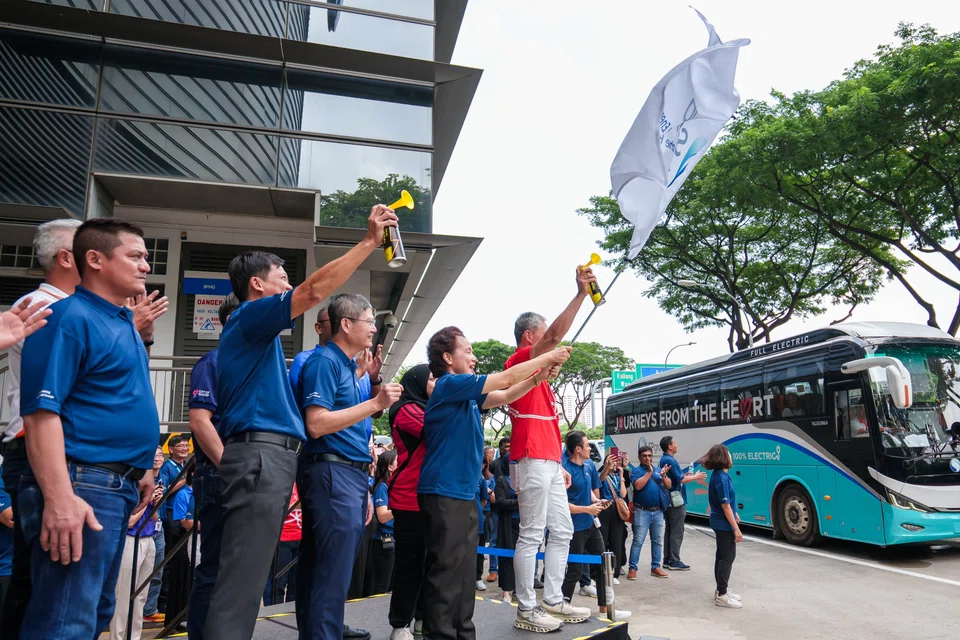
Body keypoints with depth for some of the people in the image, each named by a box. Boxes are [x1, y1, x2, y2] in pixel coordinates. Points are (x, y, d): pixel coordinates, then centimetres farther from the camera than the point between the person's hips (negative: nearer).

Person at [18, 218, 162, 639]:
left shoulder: (124, 323, 16)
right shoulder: (70, 315, -12)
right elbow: (41, 411, -20)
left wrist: (140, 468, 22)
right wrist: (59, 497, -27)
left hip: (119, 486, 10)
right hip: (83, 486, -10)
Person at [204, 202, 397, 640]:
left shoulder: (256, 333, 26)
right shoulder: (250, 316, -4)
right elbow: (315, 290, -17)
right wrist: (370, 241, -13)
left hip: (269, 457, 10)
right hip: (260, 456, -10)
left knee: (249, 574, 12)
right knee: (242, 578, -11)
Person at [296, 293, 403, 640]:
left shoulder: (349, 367, 17)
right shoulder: (324, 362, -11)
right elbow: (316, 425, -21)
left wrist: (363, 488, 20)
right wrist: (376, 404, -19)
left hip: (350, 475, 10)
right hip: (332, 474, -10)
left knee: (330, 567, 16)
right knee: (334, 569, -6)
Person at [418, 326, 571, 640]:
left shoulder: (465, 393, 13)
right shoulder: (450, 385, -14)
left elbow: (504, 396, 18)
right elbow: (507, 378, -12)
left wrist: (537, 378, 3)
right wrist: (548, 356, -4)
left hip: (463, 493, 10)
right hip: (444, 493, -10)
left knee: (464, 571, 15)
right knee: (446, 571, -5)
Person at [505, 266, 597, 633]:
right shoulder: (520, 360, -5)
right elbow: (557, 334, -21)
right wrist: (581, 293, -19)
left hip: (548, 462, 10)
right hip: (533, 461, -10)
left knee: (562, 531, 13)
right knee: (532, 535, -5)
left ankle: (553, 601, 21)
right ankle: (526, 611, 3)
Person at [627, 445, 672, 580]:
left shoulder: (658, 470, 10)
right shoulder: (636, 470, -3)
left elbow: (668, 486, 3)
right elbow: (638, 486, -20)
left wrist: (663, 476, -16)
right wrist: (649, 472, -18)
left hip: (658, 511, 5)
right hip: (642, 512, -5)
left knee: (657, 541, 12)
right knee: (638, 541, -4)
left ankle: (655, 567, 23)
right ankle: (632, 568, 1)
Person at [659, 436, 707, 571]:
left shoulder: (664, 460, 13)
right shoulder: (670, 460, -18)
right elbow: (680, 480, -18)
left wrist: (685, 476, 17)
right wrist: (695, 477, -4)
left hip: (668, 501, 10)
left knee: (669, 531, 12)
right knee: (677, 532, -3)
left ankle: (667, 560, 16)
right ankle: (674, 562, 1)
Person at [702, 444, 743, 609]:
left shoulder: (719, 475, 7)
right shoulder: (722, 478, -24)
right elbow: (725, 506, -23)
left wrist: (735, 514, 25)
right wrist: (736, 528, -20)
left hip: (720, 523, 10)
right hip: (724, 524, -10)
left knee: (722, 556, 17)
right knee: (728, 557, -4)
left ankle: (721, 590, 27)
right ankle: (721, 596, 2)